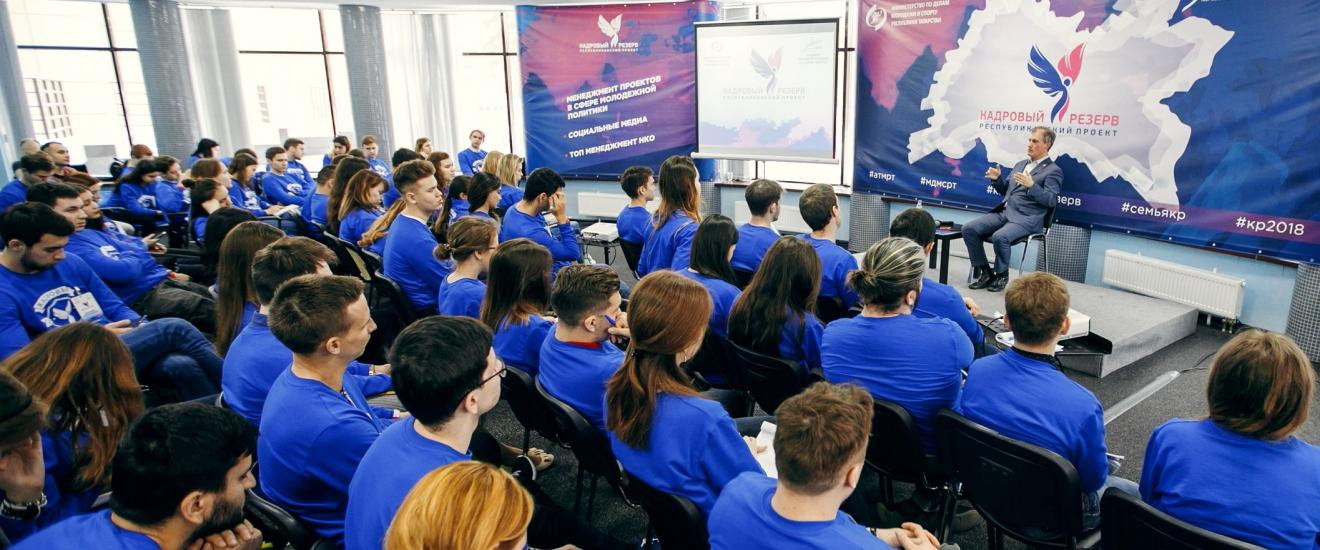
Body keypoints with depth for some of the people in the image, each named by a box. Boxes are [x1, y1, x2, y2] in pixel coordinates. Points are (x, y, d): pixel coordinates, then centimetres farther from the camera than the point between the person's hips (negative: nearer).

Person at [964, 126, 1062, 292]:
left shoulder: (1053, 171, 0)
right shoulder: (1020, 164, 22)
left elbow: (1051, 201, -11)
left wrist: (1031, 185, -24)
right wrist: (997, 179, 4)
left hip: (1026, 218, -7)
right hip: (1003, 212, 7)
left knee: (1000, 237, -34)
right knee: (969, 229, -14)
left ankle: (1001, 275, -9)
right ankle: (985, 272, -4)